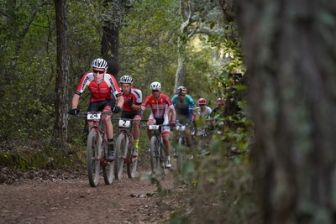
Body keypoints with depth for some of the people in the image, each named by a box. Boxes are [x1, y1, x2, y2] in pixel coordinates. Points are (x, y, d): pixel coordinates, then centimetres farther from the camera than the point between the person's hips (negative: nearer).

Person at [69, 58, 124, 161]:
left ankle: (111, 147, -19)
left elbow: (120, 97, -31)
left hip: (108, 101, -2)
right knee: (91, 124, -14)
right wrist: (74, 108, -43)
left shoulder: (109, 79, -31)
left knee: (106, 117, -29)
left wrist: (118, 107, -52)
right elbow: (77, 94, -26)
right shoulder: (87, 77, -28)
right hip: (94, 102, 2)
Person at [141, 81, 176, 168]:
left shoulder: (165, 98, -24)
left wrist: (173, 120, -42)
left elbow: (172, 109, -27)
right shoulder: (149, 98, -21)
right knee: (149, 126, -33)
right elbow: (142, 108, -29)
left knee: (165, 139, -10)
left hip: (163, 118, -1)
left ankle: (168, 159, 4)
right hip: (154, 117, 1)